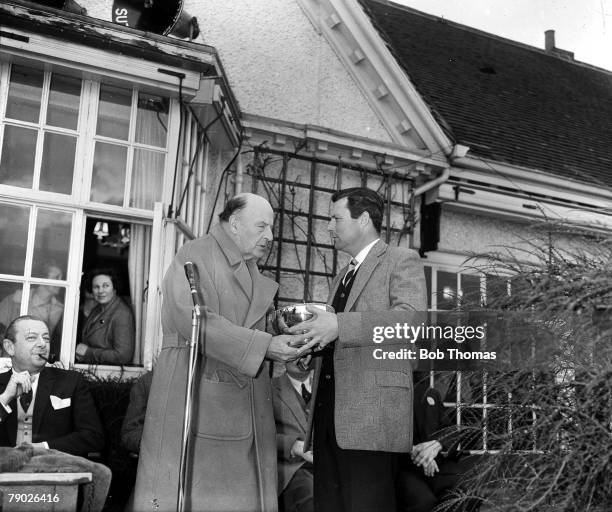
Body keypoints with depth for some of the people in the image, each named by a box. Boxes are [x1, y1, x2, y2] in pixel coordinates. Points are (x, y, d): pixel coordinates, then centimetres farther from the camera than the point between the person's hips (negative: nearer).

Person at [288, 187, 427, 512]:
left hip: (372, 412, -7)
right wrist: (306, 335, 7)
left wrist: (339, 325, -25)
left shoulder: (402, 260, 2)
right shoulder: (342, 276, 27)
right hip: (329, 411, 7)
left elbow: (412, 317, -15)